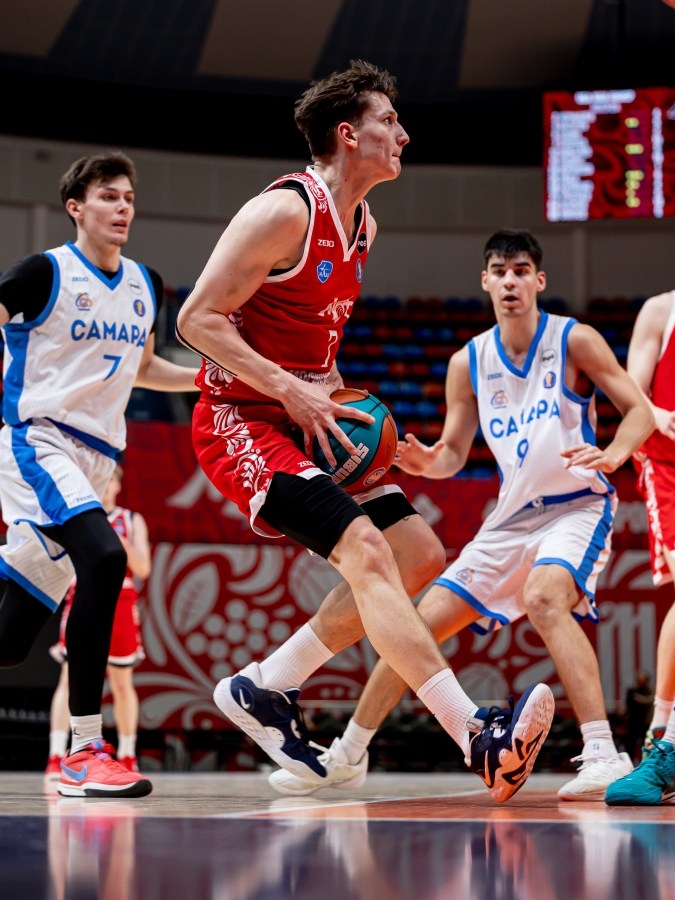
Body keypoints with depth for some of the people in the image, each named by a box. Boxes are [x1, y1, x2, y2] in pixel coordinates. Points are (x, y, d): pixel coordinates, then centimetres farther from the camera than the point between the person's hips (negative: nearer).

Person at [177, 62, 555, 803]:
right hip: (239, 420, -10)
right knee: (366, 551, -25)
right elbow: (197, 319, -18)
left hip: (304, 422, 10)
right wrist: (291, 391, -23)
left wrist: (330, 393, 8)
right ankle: (478, 738, -32)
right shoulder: (284, 212, -15)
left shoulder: (363, 226, 13)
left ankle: (267, 687, 10)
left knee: (419, 554, 5)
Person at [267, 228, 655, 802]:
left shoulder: (574, 341, -8)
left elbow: (640, 411, -9)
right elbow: (454, 453, 10)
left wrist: (613, 454, -30)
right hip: (513, 517, 5)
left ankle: (604, 756, -37)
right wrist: (428, 463, -14)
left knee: (544, 597, -36)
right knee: (422, 624, 2)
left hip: (578, 506, -5)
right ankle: (349, 755, 16)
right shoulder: (468, 363, 4)